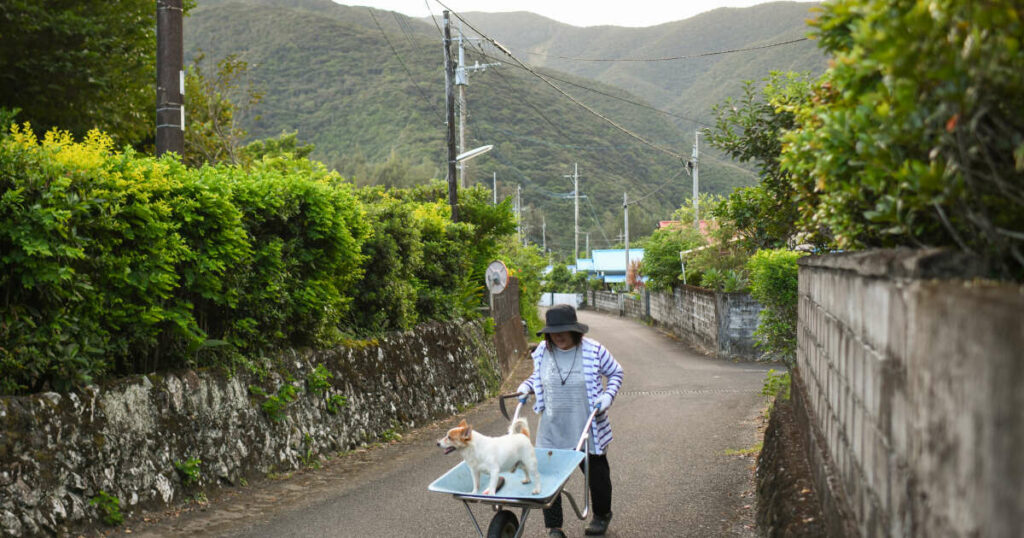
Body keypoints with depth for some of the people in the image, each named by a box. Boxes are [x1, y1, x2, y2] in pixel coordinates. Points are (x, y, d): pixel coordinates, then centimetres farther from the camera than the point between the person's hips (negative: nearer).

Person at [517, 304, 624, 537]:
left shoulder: (593, 350, -11)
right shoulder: (543, 352, -2)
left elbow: (615, 372, 4)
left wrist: (608, 396, -11)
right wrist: (526, 387, -1)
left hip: (587, 428, -2)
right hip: (552, 428, 2)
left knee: (596, 473, 15)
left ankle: (602, 514, 41)